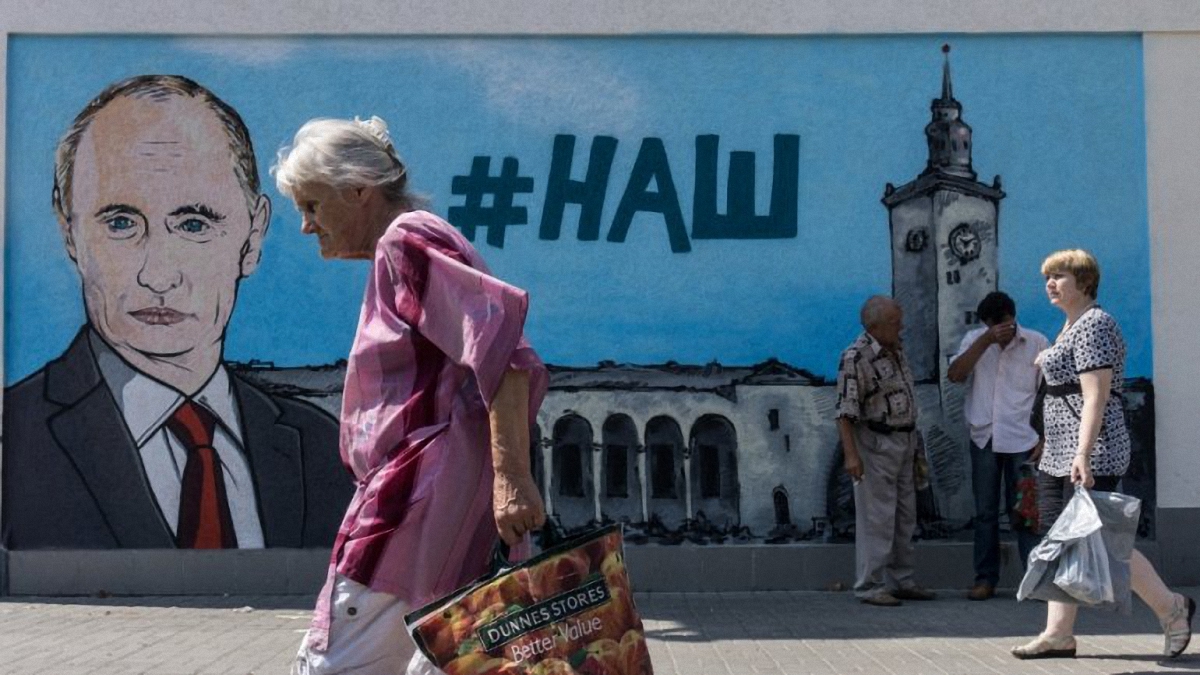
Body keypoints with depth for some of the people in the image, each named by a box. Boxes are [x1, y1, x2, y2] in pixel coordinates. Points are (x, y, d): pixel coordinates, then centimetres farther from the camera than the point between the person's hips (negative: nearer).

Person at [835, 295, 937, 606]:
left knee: (905, 517, 13)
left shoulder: (895, 350, 10)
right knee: (876, 519, -5)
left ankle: (901, 581, 22)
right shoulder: (856, 357, -17)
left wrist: (914, 442, 20)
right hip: (875, 444, -9)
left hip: (903, 443, 9)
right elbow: (845, 411, -20)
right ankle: (870, 587, 1)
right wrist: (850, 454, -26)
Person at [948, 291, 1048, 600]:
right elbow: (955, 375, -11)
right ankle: (985, 578, 12)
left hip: (1022, 441, -2)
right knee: (985, 513, 6)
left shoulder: (1037, 343, -2)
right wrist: (986, 340, -18)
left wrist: (1045, 440, -5)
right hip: (984, 438, 2)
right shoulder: (975, 340, 5)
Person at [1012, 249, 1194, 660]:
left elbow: (1096, 396, -21)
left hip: (1090, 455, -10)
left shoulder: (1093, 325, -13)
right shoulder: (1071, 326, 18)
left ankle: (1171, 608, 8)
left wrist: (1084, 453, -27)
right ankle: (1059, 634, 7)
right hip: (1059, 456, 10)